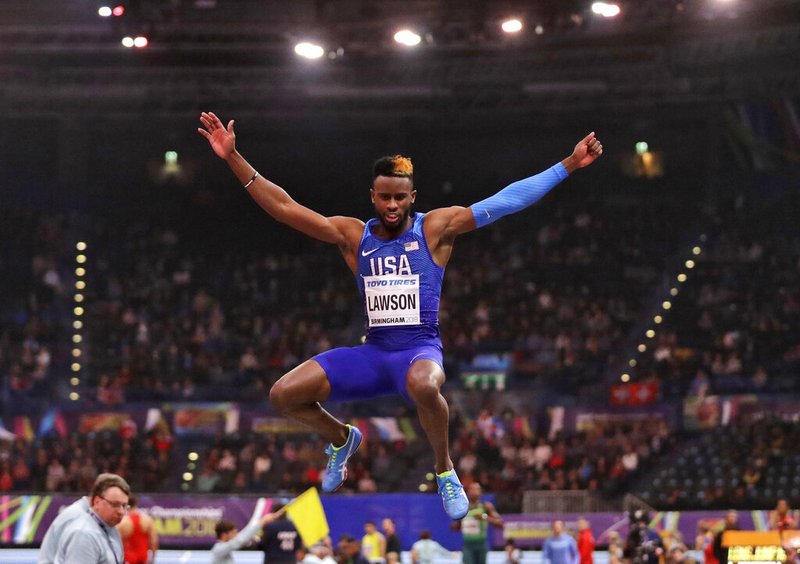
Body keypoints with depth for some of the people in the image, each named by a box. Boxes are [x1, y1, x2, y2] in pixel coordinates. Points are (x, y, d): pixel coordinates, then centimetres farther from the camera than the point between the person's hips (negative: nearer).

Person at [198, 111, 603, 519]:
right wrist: (233, 159, -5)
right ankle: (341, 439, 22)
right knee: (283, 394, -11)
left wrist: (568, 165, -11)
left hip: (420, 350, -4)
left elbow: (506, 200, -6)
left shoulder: (436, 229, -1)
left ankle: (444, 470, -13)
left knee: (423, 384, -42)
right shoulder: (353, 236, 6)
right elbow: (283, 207, 2)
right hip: (372, 353, 4)